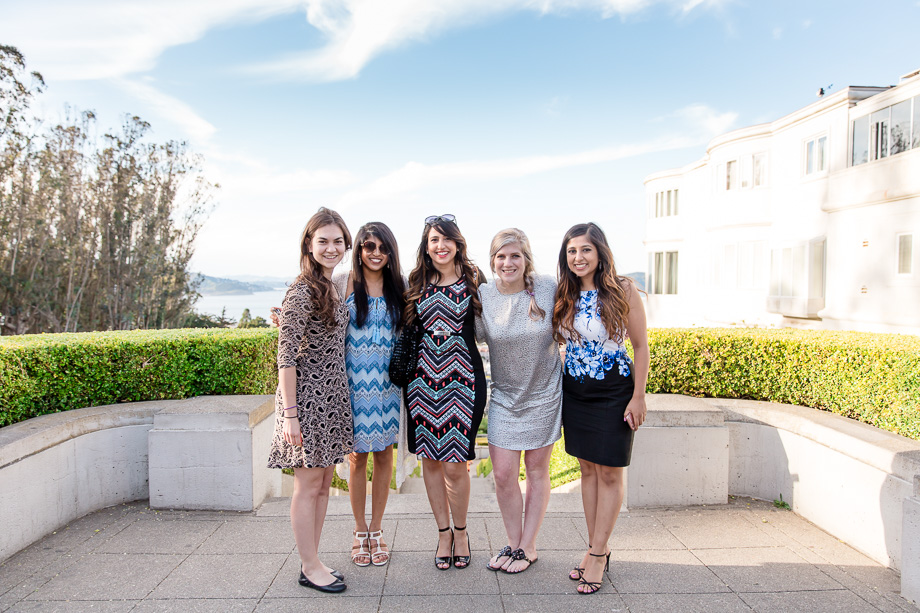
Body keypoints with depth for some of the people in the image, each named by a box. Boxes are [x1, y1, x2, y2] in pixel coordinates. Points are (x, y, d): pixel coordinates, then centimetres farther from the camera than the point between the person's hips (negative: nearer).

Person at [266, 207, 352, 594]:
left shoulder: (332, 288, 11)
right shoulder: (301, 292, -15)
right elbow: (286, 356, -17)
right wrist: (289, 413, -19)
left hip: (332, 398, 9)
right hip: (307, 399, -8)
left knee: (323, 483, 15)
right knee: (308, 486, 4)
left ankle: (312, 561, 29)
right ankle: (310, 568, 19)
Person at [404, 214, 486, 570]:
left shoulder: (473, 281, 2)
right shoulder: (418, 283, 10)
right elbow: (409, 329, 15)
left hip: (462, 376, -3)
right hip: (424, 376, 3)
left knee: (456, 464, -2)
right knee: (429, 459, 9)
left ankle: (461, 532, 23)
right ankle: (444, 532, 27)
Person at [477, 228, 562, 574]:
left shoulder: (548, 289, -11)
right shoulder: (482, 297, -9)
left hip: (544, 393, -1)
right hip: (504, 396, 1)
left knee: (537, 471, 10)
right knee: (503, 474, 2)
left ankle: (528, 547, 27)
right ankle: (513, 543, 26)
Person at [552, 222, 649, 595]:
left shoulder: (623, 290, -10)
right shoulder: (565, 295, 3)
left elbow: (640, 345, -8)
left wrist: (638, 397, -10)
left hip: (614, 392, -4)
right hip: (575, 391, 5)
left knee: (609, 474, 4)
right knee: (587, 470, 12)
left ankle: (598, 555, 16)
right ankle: (594, 549, 25)